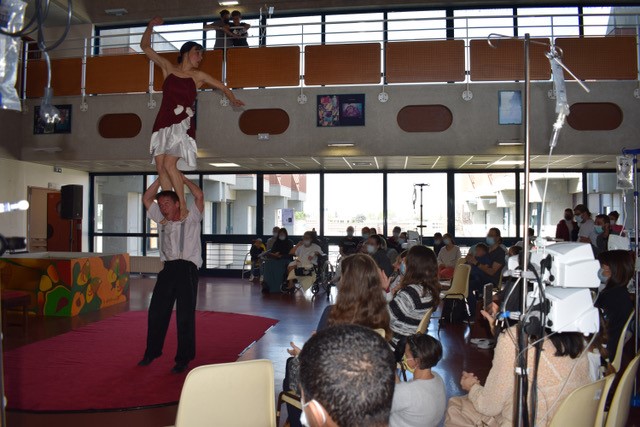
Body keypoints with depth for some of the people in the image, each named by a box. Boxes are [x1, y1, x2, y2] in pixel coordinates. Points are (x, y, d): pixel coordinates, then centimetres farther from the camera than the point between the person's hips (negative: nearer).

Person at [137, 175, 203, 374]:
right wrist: (161, 179, 13)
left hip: (187, 269, -5)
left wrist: (182, 178, 1)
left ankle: (183, 359, 6)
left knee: (185, 316, -2)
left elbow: (199, 196, -10)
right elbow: (146, 198, 19)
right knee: (156, 311, 10)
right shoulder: (162, 220, 20)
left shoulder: (190, 219, 4)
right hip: (168, 268, 6)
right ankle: (152, 351, 27)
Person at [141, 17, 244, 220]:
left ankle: (183, 207, -9)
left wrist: (232, 99, 8)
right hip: (163, 123, 3)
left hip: (182, 124, -3)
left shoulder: (198, 76, 9)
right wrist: (151, 26, 9)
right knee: (160, 167, -3)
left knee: (169, 164, -19)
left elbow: (222, 87, 18)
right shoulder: (167, 67, 12)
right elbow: (145, 46, 15)